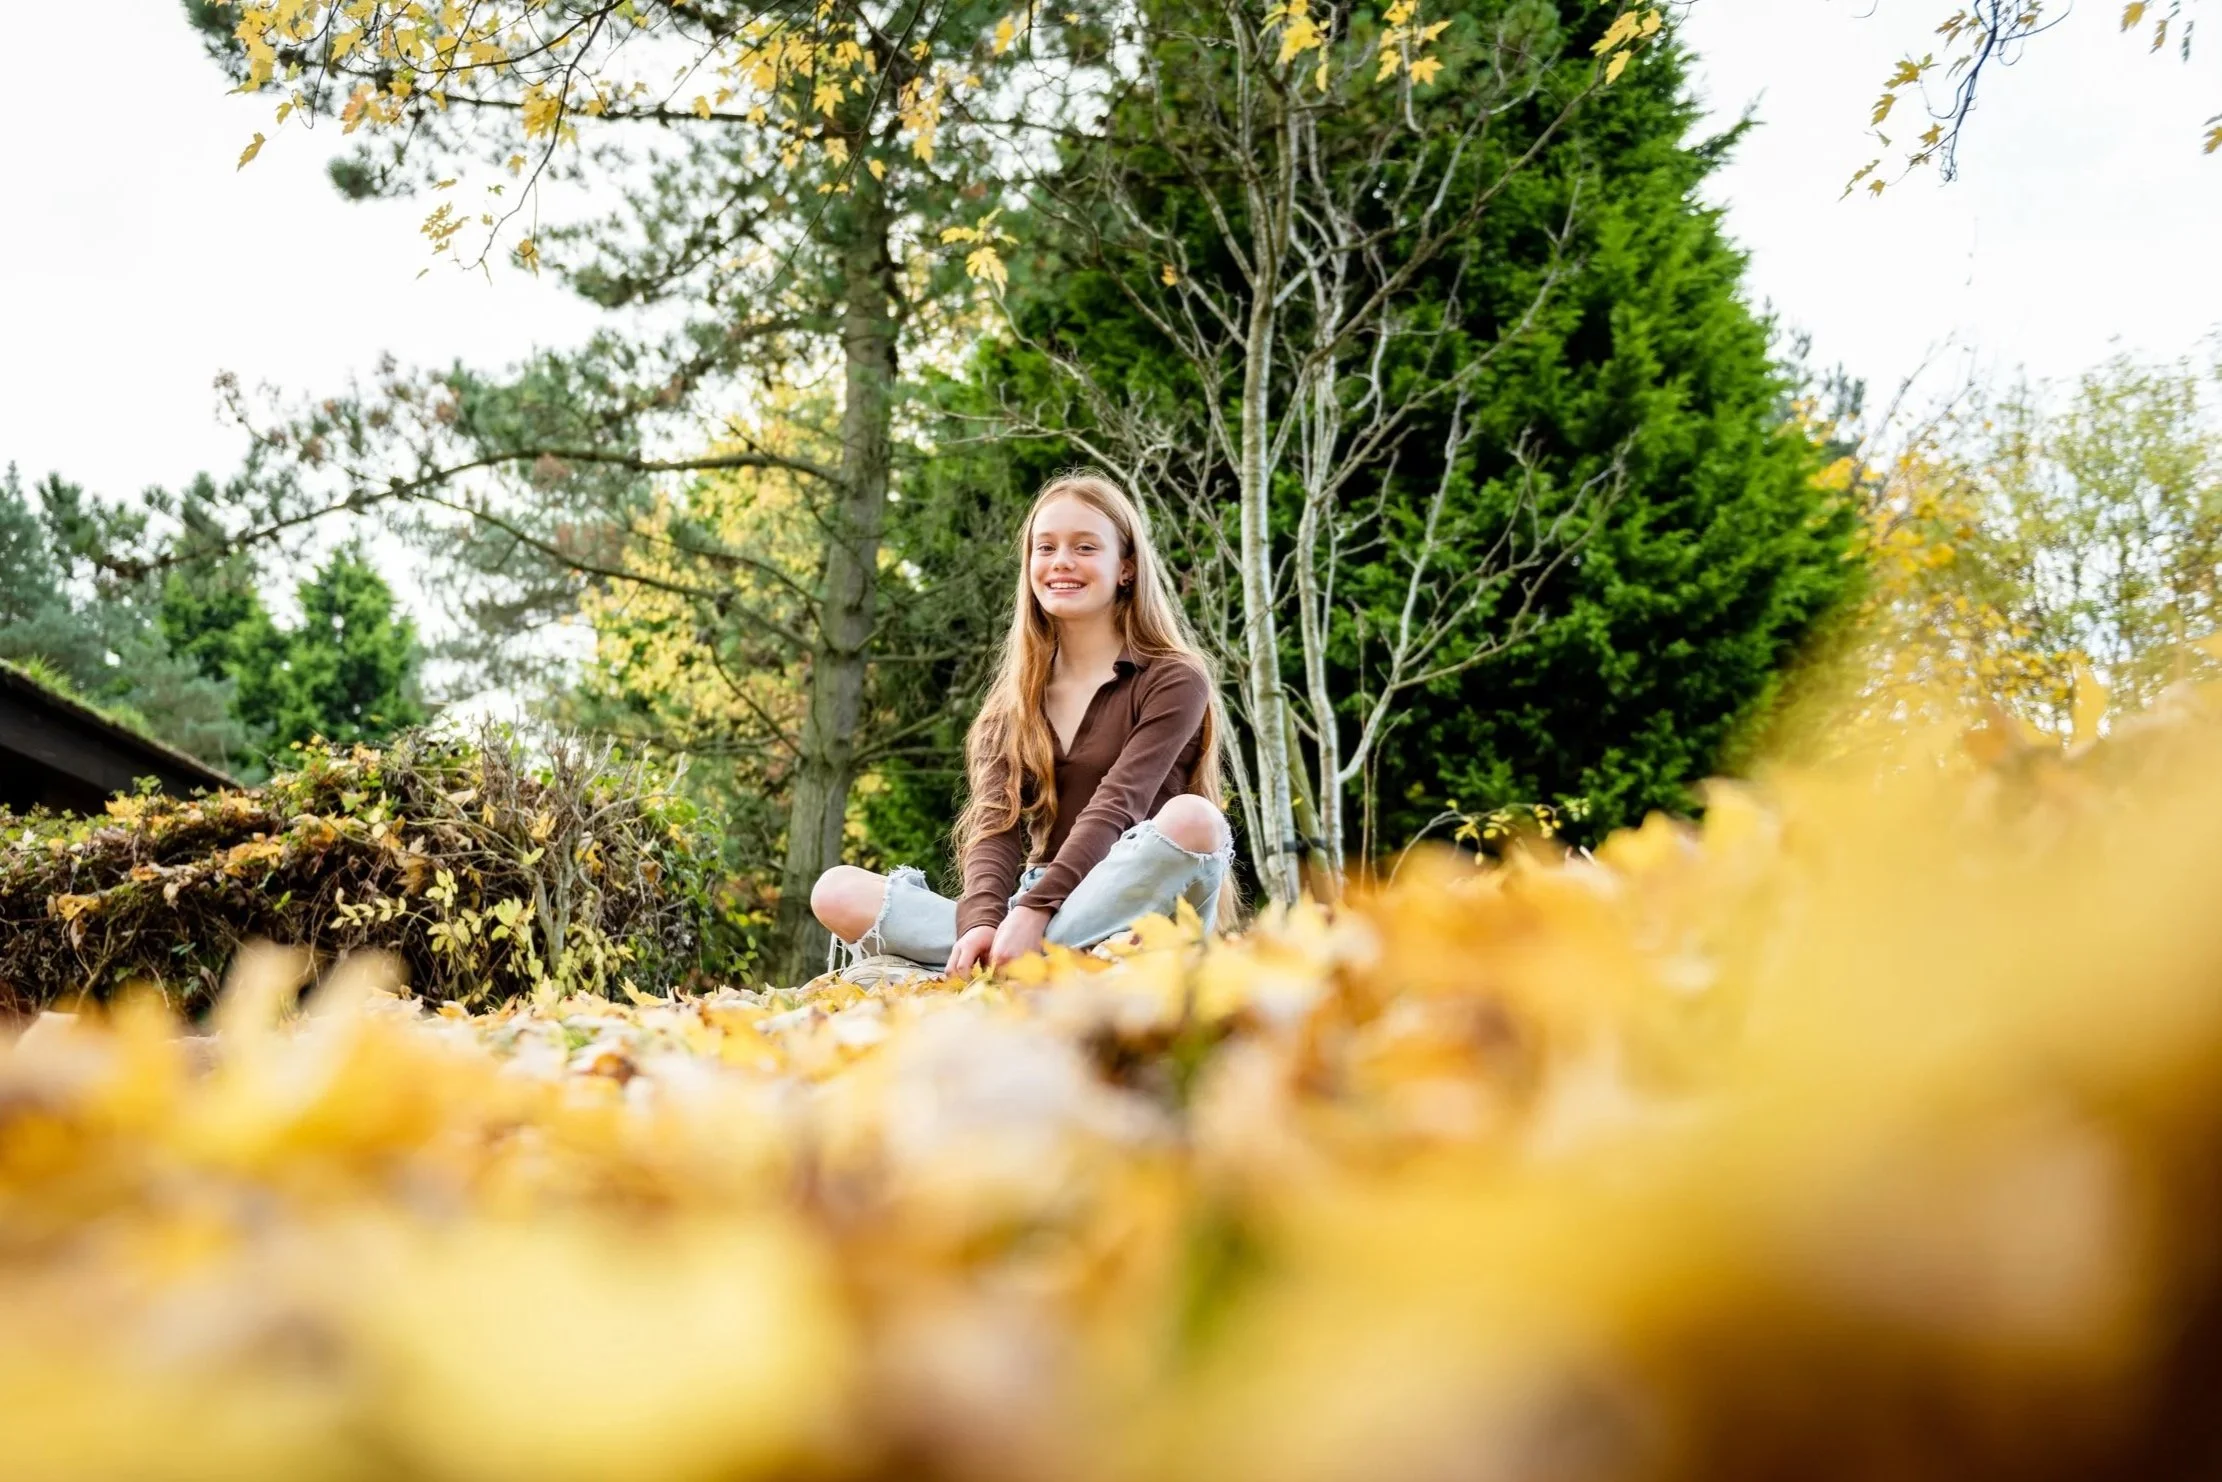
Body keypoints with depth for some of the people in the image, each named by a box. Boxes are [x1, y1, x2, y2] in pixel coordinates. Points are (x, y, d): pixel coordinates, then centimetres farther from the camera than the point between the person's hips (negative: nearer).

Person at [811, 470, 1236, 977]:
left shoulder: (1173, 681, 1)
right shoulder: (1012, 704, 15)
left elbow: (1114, 811, -12)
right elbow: (995, 823, 0)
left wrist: (1034, 913, -27)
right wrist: (983, 922, -21)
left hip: (1131, 912, -4)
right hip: (1030, 911, 4)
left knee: (1191, 818, -35)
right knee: (836, 890, -12)